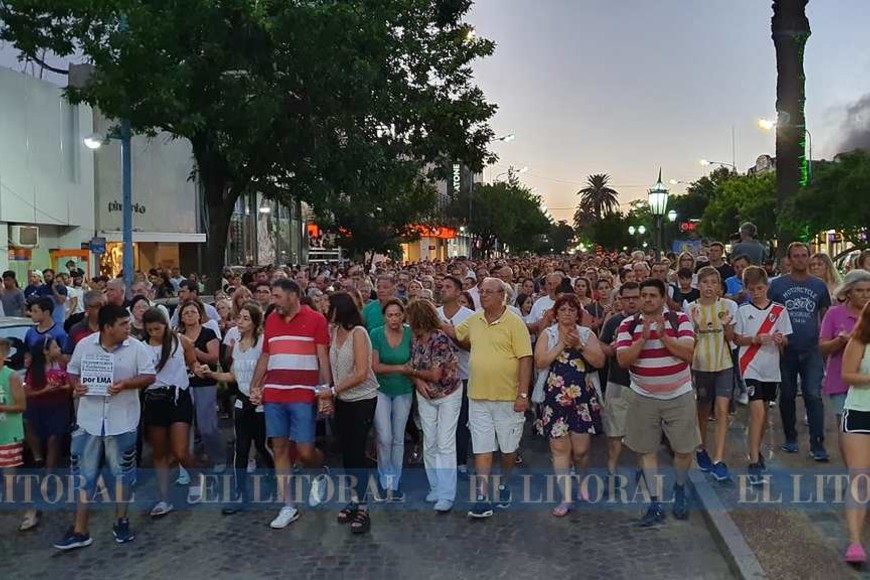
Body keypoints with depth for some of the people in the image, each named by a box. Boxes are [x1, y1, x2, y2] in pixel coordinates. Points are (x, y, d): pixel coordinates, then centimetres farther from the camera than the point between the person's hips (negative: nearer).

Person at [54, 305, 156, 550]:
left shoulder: (136, 348, -7)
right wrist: (76, 386, -12)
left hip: (122, 421, -1)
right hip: (89, 419, 1)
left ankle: (121, 521, 26)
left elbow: (149, 376, -6)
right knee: (84, 474, 5)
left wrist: (125, 384, -22)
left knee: (122, 472, 9)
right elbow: (72, 371, 9)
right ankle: (80, 530, 14)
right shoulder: (85, 345, -2)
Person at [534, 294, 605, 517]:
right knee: (560, 448, -2)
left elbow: (600, 362, -5)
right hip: (556, 398, 0)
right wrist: (561, 344, -11)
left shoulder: (587, 334, 7)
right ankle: (566, 498, 6)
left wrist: (579, 346, -14)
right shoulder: (548, 335, 5)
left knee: (581, 450, 3)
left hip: (583, 398, 1)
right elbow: (540, 362, -8)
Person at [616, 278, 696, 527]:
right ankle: (655, 504, 16)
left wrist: (663, 336, -25)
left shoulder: (680, 319, -5)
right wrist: (642, 339, -23)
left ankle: (679, 489, 35)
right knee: (647, 450, 5)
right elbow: (623, 360, -11)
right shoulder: (629, 324, -3)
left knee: (684, 449, 6)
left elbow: (688, 353, -15)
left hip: (679, 396, -1)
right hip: (643, 398, 1)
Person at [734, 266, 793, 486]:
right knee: (757, 412, -13)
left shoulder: (780, 310, 4)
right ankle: (754, 463, -11)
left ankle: (756, 450, 32)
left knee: (764, 411, 14)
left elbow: (785, 341, 7)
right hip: (750, 366, -3)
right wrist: (756, 339, -16)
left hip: (771, 368, 3)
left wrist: (780, 339, -15)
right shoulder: (743, 310, -1)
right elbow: (736, 339, 0)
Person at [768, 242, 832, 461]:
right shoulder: (777, 285, 1)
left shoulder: (819, 285, 7)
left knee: (814, 396, -6)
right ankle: (790, 438, 25)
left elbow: (825, 316, 13)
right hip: (785, 350, 0)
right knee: (787, 396, 10)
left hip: (811, 350, 0)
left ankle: (817, 444, -1)